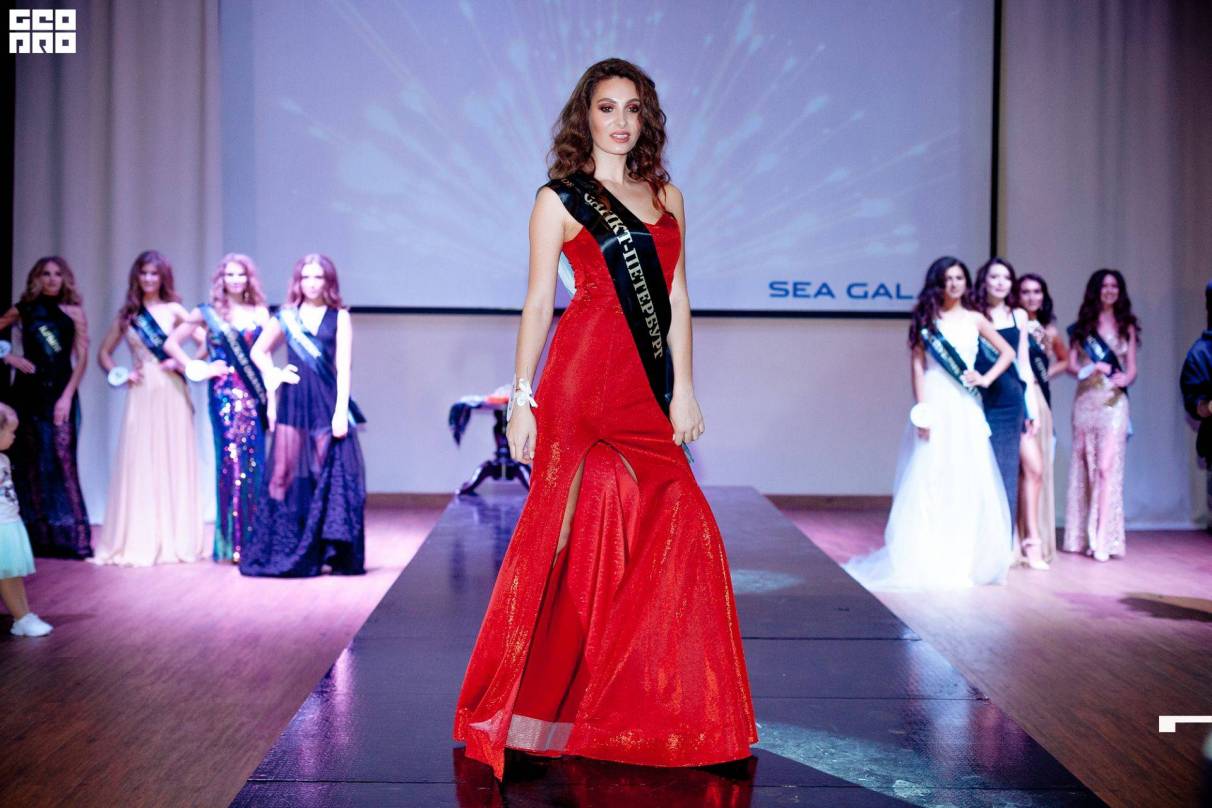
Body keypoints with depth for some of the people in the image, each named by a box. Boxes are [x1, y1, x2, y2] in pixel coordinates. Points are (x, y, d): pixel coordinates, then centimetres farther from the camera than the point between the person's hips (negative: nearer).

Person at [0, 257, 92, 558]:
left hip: (60, 392, -2)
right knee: (29, 461, 4)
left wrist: (67, 396, -9)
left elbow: (82, 358, -2)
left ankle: (67, 537, -10)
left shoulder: (73, 311, 3)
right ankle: (34, 537, 11)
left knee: (61, 460, -10)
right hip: (28, 392, 2)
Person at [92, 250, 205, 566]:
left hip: (171, 394, -2)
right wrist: (119, 375, 1)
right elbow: (104, 352, 17)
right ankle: (138, 541, 6)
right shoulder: (127, 314, 10)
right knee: (138, 464, 0)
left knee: (173, 463, 2)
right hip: (141, 395, 2)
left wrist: (183, 363, -11)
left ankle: (176, 539, 10)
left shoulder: (174, 310, 4)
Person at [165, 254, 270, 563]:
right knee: (230, 460, -5)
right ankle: (232, 541, 0)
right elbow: (171, 343, 8)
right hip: (224, 395, -2)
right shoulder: (208, 313, 6)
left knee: (254, 462, 2)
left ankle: (253, 536, 11)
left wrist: (271, 396, 1)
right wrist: (196, 368, -3)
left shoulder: (260, 312, 11)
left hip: (254, 394, 2)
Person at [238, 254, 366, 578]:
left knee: (332, 475, -4)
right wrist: (273, 375, 4)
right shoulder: (286, 317, 10)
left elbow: (343, 366, -2)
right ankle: (288, 551, 9)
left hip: (327, 403, -2)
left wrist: (341, 411, -10)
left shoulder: (339, 317, 4)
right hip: (293, 404, 2)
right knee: (290, 475, 1)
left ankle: (334, 552, 2)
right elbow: (258, 351, 22)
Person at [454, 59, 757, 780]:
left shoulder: (665, 194, 16)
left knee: (678, 526, 0)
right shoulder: (560, 199, 4)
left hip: (648, 387, 5)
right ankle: (536, 700, 13)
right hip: (583, 377, -5)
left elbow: (677, 298, 13)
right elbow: (538, 303, 1)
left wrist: (684, 388, 6)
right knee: (584, 529, -4)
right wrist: (522, 397, -3)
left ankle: (646, 706, 16)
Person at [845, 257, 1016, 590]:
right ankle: (924, 559, 0)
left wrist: (987, 379, 2)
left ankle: (965, 559, 12)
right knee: (928, 479, -4)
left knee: (969, 481, 3)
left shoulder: (974, 319, 12)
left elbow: (1007, 352, 19)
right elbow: (917, 364, -2)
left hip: (965, 406, 3)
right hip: (935, 402, -3)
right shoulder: (927, 317, 4)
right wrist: (921, 407, -11)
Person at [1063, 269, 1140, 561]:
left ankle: (1102, 538, -14)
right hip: (1086, 400, 2)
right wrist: (1093, 368, -14)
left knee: (1107, 466, -12)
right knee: (1085, 466, 4)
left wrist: (1125, 378, -15)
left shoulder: (1126, 325, 10)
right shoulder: (1082, 325, 11)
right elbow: (1071, 364, 5)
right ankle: (1082, 536, 10)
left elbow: (1132, 368, 8)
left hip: (1114, 401, -2)